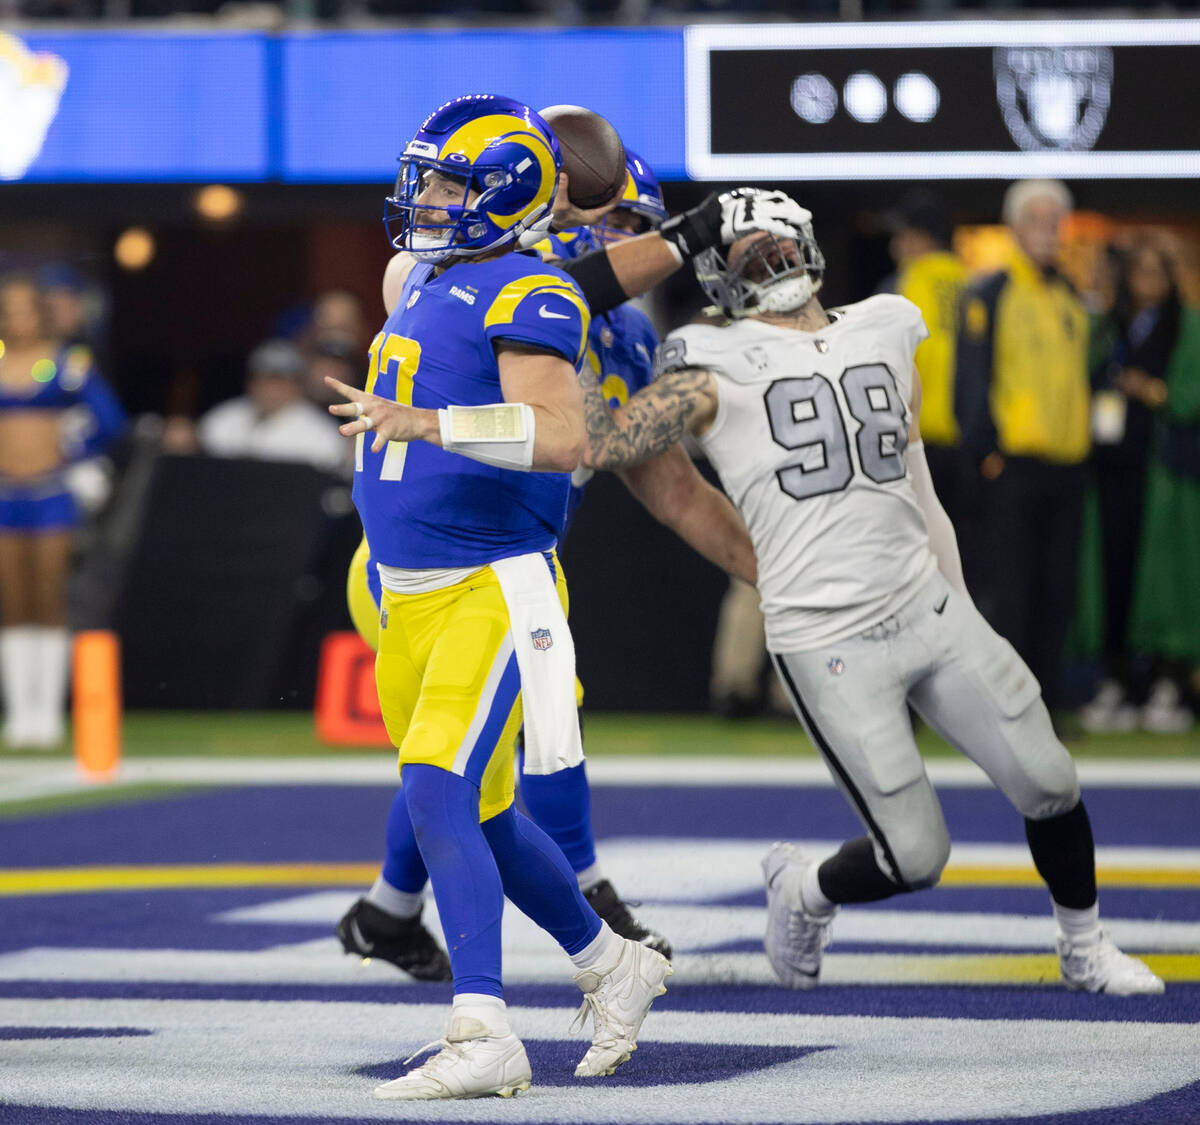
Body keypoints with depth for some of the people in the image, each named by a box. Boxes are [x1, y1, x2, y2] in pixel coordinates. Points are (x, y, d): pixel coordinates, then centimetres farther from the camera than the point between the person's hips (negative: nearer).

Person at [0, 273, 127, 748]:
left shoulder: (68, 362, 0)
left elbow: (109, 421, 1)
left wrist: (72, 459, 3)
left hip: (52, 492, -2)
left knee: (50, 606, -2)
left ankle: (48, 710, 1)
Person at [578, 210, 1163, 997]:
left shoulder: (885, 336, 12)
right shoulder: (717, 368, -6)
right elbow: (601, 446, -17)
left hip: (928, 609, 5)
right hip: (829, 646, -5)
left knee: (1048, 784, 4)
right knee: (915, 857, -6)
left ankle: (1085, 949, 29)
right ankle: (804, 892, 26)